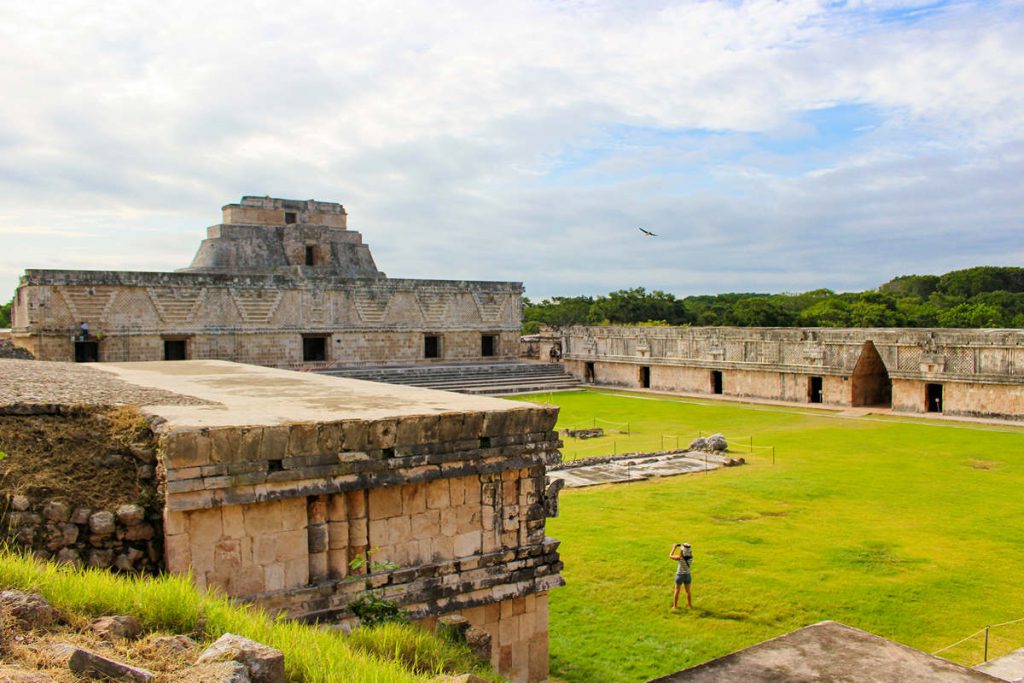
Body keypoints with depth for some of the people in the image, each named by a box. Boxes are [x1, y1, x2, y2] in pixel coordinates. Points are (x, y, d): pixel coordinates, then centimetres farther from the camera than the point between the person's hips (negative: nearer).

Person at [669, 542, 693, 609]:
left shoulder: (680, 558, -27)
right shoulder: (691, 557, -16)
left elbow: (670, 556, -11)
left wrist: (674, 547, -3)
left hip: (680, 576, -3)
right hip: (687, 575, 3)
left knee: (677, 591, 13)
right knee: (688, 591, 19)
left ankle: (675, 606, 20)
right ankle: (690, 605, 28)